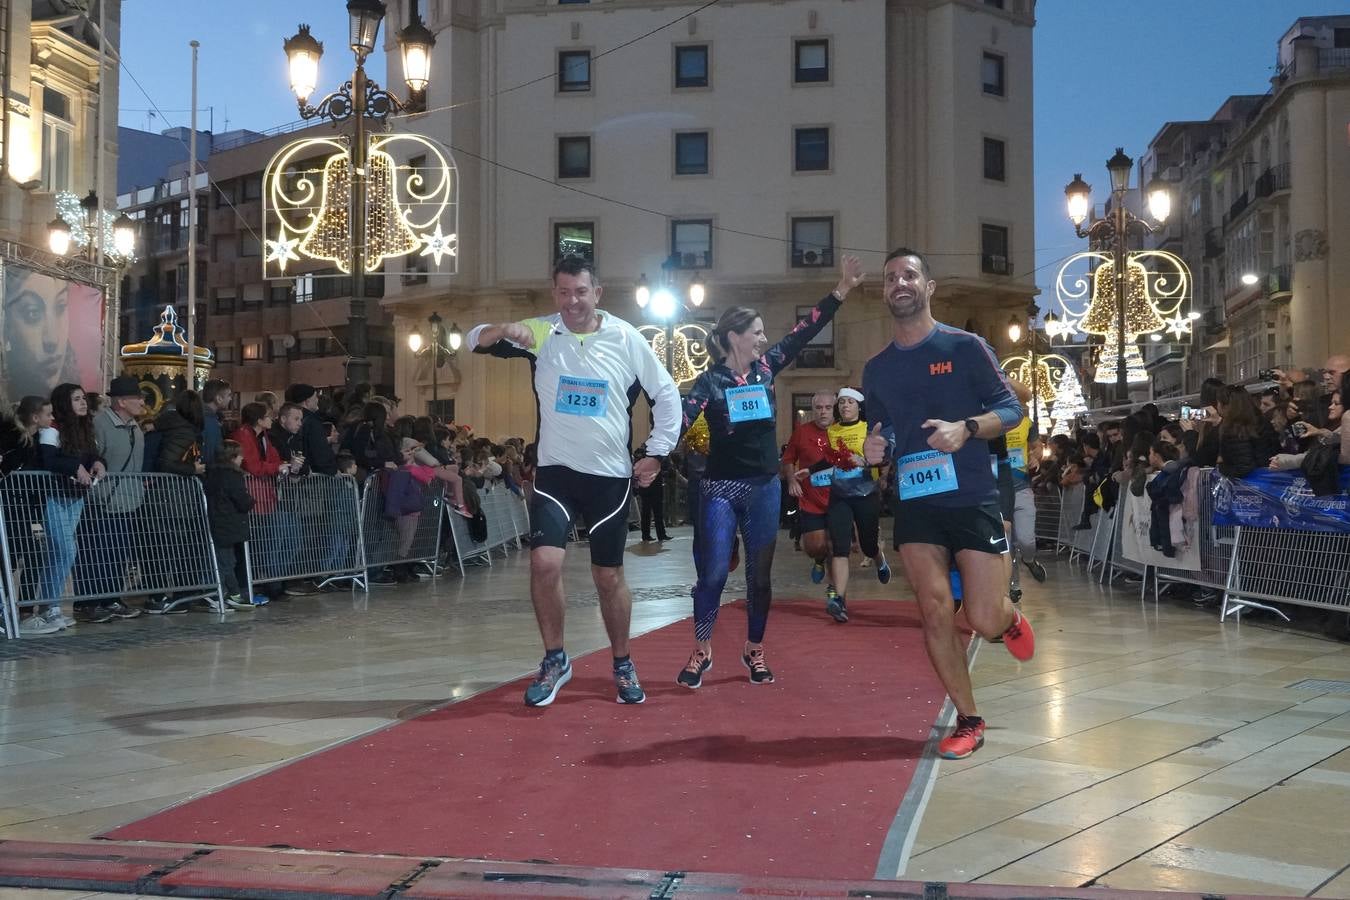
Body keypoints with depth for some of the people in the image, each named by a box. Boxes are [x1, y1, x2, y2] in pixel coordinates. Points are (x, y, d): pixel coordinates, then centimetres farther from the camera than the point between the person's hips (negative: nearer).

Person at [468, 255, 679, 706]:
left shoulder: (626, 338, -5)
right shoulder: (541, 332, -3)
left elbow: (666, 394, 3)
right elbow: (475, 341, -7)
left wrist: (656, 453, -1)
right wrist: (505, 329, -29)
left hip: (610, 475, 0)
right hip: (555, 470, 0)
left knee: (609, 575, 8)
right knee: (544, 562, -14)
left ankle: (622, 665, 27)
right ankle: (554, 660, 6)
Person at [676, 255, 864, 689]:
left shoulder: (766, 368, 4)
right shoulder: (710, 380, -8)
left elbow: (803, 332, 5)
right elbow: (681, 419, -20)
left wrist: (841, 291, 1)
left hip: (765, 488, 4)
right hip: (721, 489, -4)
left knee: (759, 575, 9)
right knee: (714, 573, -5)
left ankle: (754, 652, 24)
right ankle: (701, 653, 11)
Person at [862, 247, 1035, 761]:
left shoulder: (965, 347, -2)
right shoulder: (876, 369, 11)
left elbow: (1011, 409, -2)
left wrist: (966, 428, -21)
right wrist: (874, 451, -2)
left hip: (971, 499, -4)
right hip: (914, 506, 4)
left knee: (985, 620, -7)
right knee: (934, 611, -4)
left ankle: (1010, 617, 31)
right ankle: (968, 722, 10)